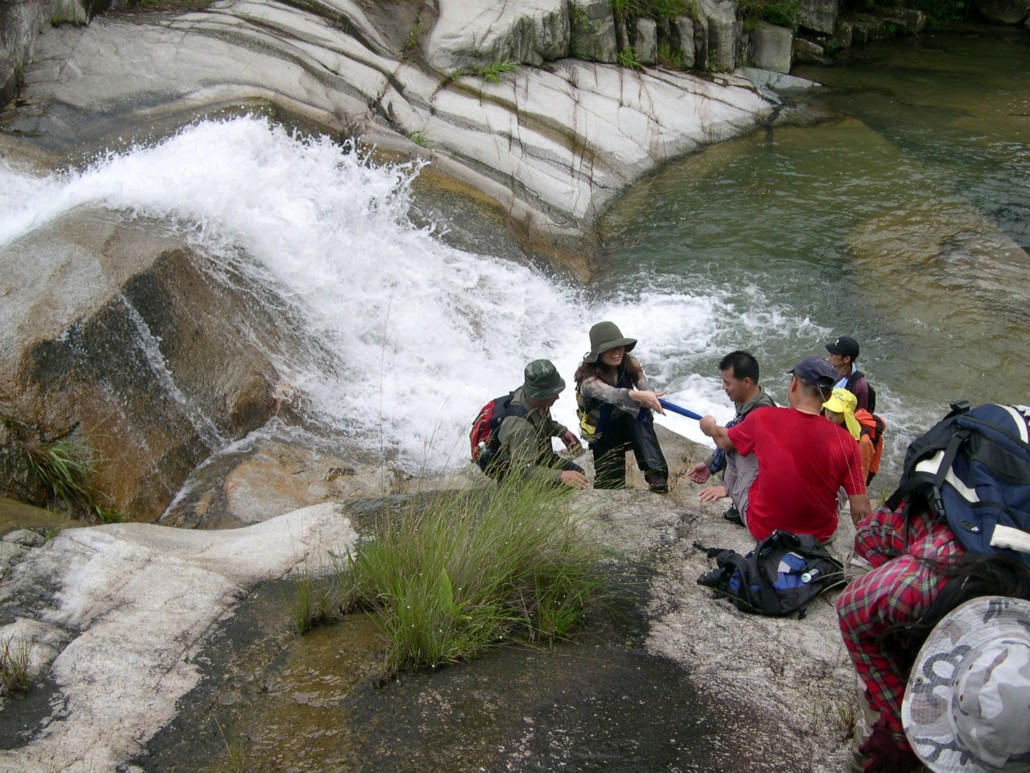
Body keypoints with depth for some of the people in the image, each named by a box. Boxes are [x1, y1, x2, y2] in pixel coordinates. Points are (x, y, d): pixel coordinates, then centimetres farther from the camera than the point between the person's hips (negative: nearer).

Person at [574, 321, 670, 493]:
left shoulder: (629, 363, -14)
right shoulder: (589, 377, -28)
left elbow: (646, 389, -26)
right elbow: (610, 394, -48)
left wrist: (649, 398, -50)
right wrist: (637, 395, -66)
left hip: (631, 426, 2)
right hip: (604, 434, -2)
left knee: (641, 414, -33)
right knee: (612, 487, -6)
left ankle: (656, 474, -37)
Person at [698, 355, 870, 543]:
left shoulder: (762, 419, -17)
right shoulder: (845, 441, -19)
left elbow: (724, 441, 4)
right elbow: (861, 510, -16)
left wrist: (711, 427, 27)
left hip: (763, 531, 0)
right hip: (819, 536, 1)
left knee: (738, 449, 17)